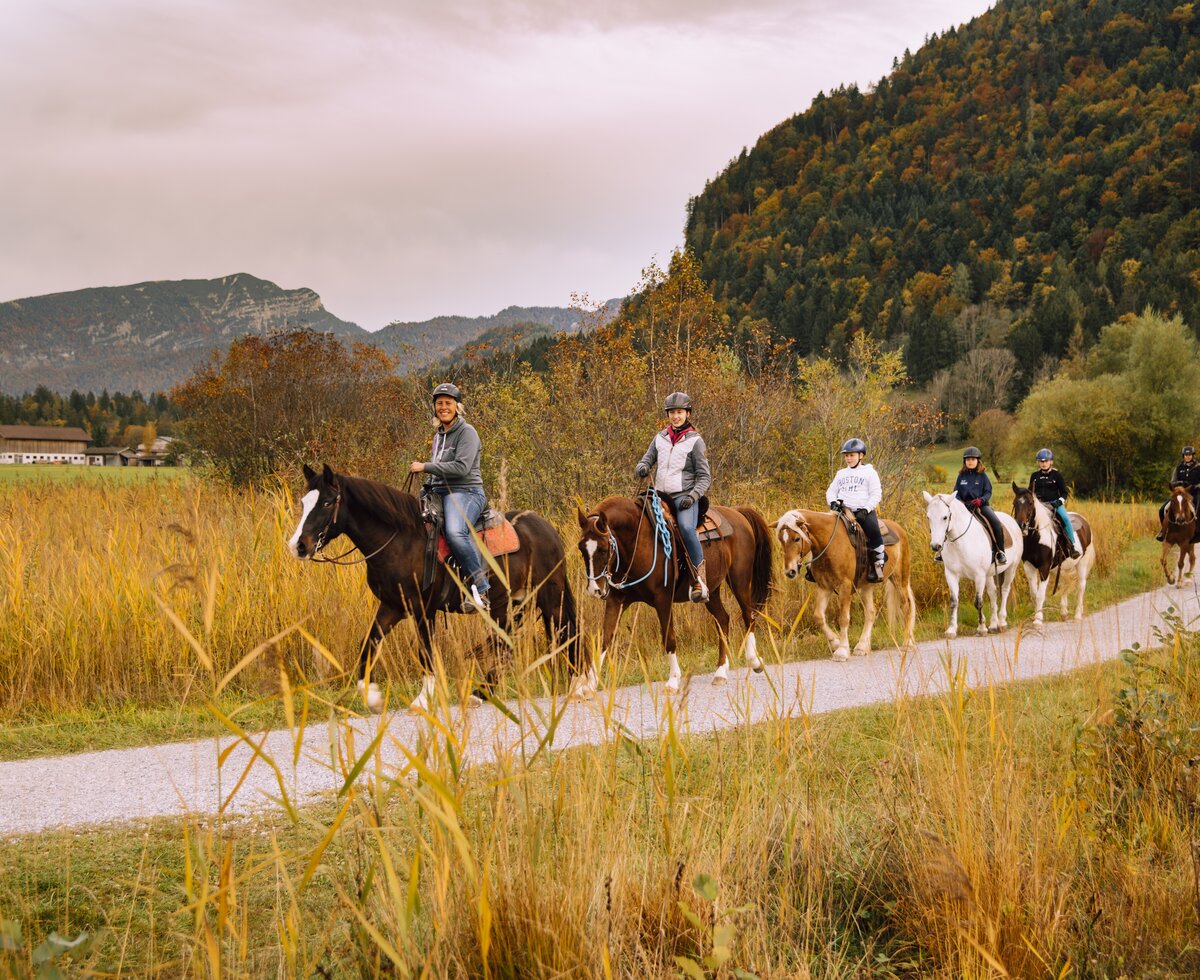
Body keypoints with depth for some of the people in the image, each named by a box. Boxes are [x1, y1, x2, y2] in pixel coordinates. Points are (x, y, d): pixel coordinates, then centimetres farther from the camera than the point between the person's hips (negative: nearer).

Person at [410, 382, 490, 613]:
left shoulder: (467, 432, -5)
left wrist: (425, 467, -14)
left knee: (455, 532, -36)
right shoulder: (439, 435, 21)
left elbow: (461, 468, -17)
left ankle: (480, 590, -35)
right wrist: (428, 485, 13)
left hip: (465, 492, -9)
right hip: (439, 493, 9)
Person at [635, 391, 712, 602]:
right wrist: (642, 468, -6)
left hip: (684, 496, -6)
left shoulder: (695, 440, -1)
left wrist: (692, 496, -17)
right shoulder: (661, 438, 12)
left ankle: (700, 580, -29)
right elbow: (648, 459, 19)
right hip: (660, 495, 6)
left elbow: (704, 477, -1)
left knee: (686, 527, -33)